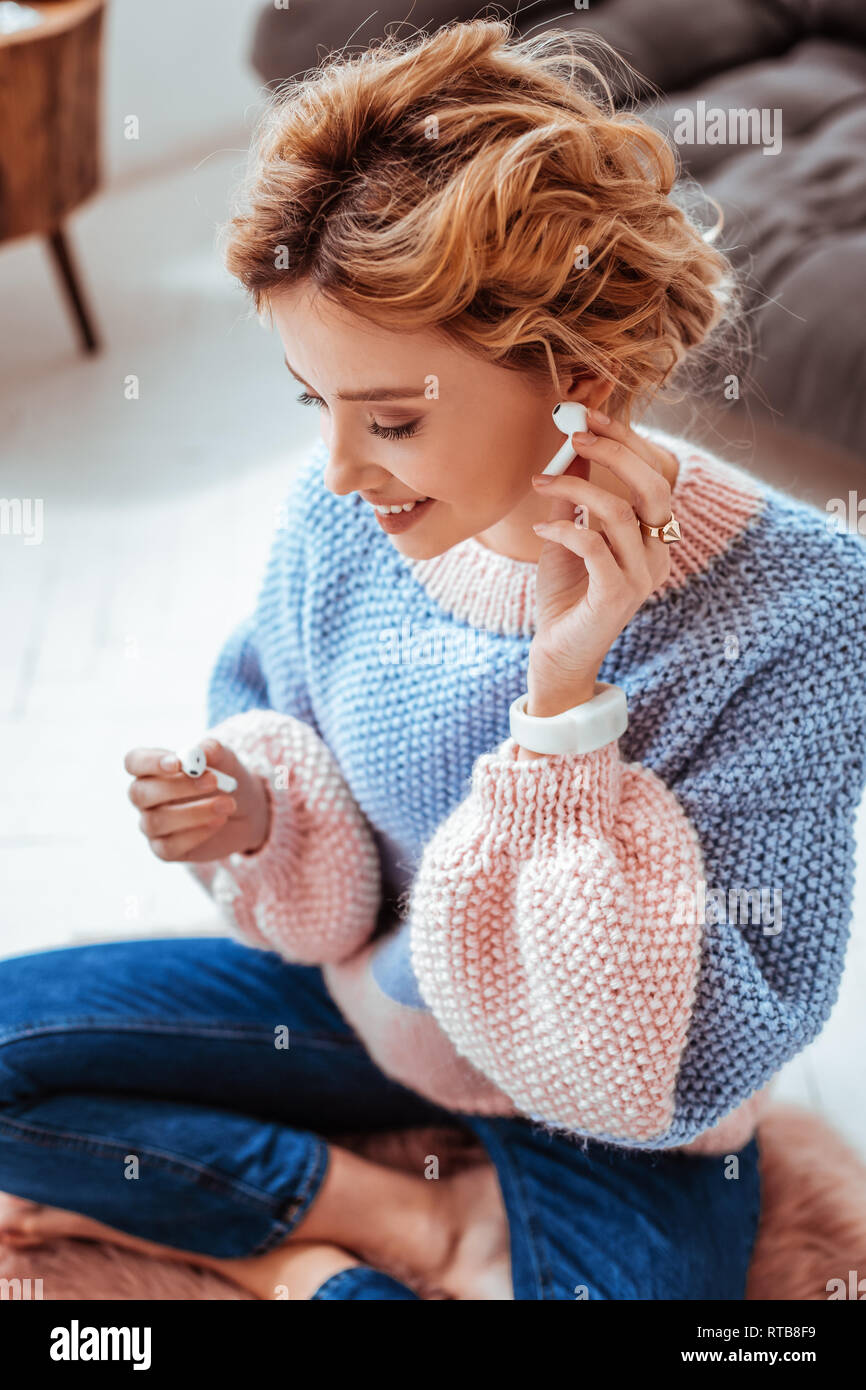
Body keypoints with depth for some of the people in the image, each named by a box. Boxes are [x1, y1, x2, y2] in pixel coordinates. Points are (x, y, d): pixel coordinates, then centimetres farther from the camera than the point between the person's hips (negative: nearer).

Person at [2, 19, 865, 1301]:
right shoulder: (346, 514, -15)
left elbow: (672, 1078, -26)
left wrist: (565, 702, -34)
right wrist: (256, 819, -21)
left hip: (619, 1145, -3)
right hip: (371, 1007, 4)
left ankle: (291, 1243, -3)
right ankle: (414, 1221, -3)